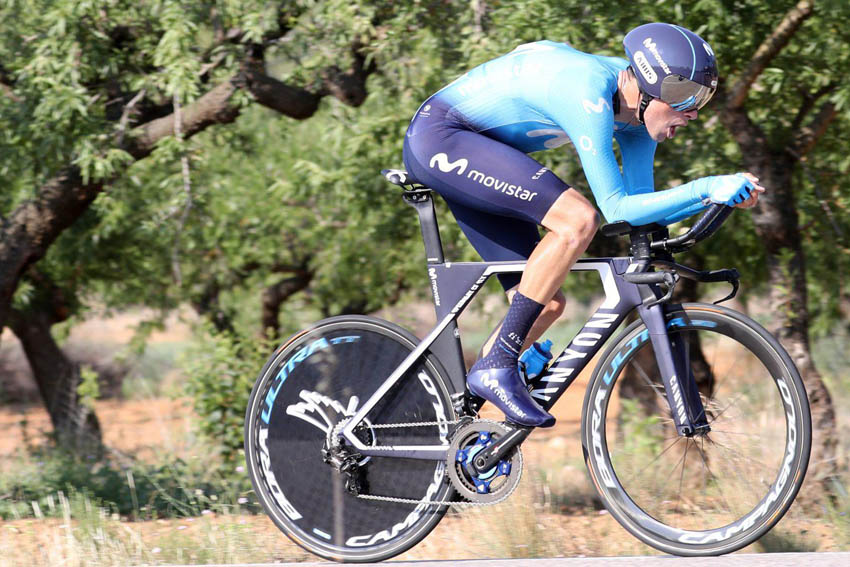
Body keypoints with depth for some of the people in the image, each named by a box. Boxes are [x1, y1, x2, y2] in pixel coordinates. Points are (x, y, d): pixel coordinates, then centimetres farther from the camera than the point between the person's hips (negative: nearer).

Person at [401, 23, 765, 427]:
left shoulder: (637, 106, -2)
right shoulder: (590, 94, -29)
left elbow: (639, 208, 1)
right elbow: (616, 209, -29)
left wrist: (718, 197, -11)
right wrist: (706, 188, -34)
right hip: (438, 137, -10)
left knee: (547, 304, 2)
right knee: (578, 220, -26)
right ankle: (497, 367, -21)